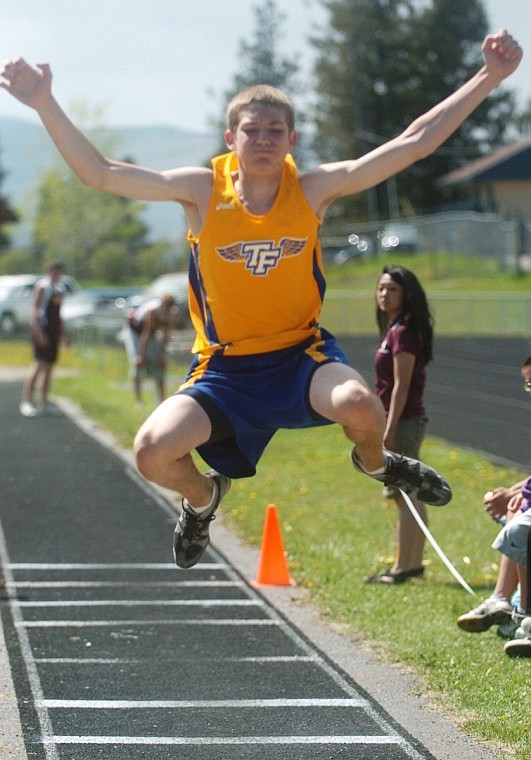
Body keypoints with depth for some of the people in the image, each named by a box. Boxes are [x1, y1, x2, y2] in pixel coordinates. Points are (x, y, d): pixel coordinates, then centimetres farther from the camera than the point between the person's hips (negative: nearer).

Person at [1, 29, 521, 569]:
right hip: (224, 368, 0)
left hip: (301, 352, 0)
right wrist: (45, 103, -25)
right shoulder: (202, 192, -10)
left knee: (359, 404, -33)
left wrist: (488, 78, -18)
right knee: (153, 451, -23)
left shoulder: (312, 191, -9)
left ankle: (375, 464, 8)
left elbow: (413, 143, -12)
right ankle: (203, 497, 17)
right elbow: (99, 173, -14)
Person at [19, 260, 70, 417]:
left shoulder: (60, 287, 16)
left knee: (50, 365, 8)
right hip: (42, 328, -8)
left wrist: (63, 333, 22)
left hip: (54, 329, 8)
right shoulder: (42, 286, -9)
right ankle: (27, 401, -16)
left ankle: (44, 403, 13)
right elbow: (35, 310, -15)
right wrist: (38, 332, -23)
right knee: (40, 364, -16)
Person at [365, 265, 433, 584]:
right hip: (407, 422, 10)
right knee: (411, 496, 14)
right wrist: (388, 428, 22)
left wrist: (389, 431, -21)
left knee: (406, 496, -7)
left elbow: (401, 386, -19)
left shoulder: (402, 333, -15)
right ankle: (415, 563, 20)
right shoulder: (395, 330, 16)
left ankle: (403, 567, -5)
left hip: (403, 422, -10)